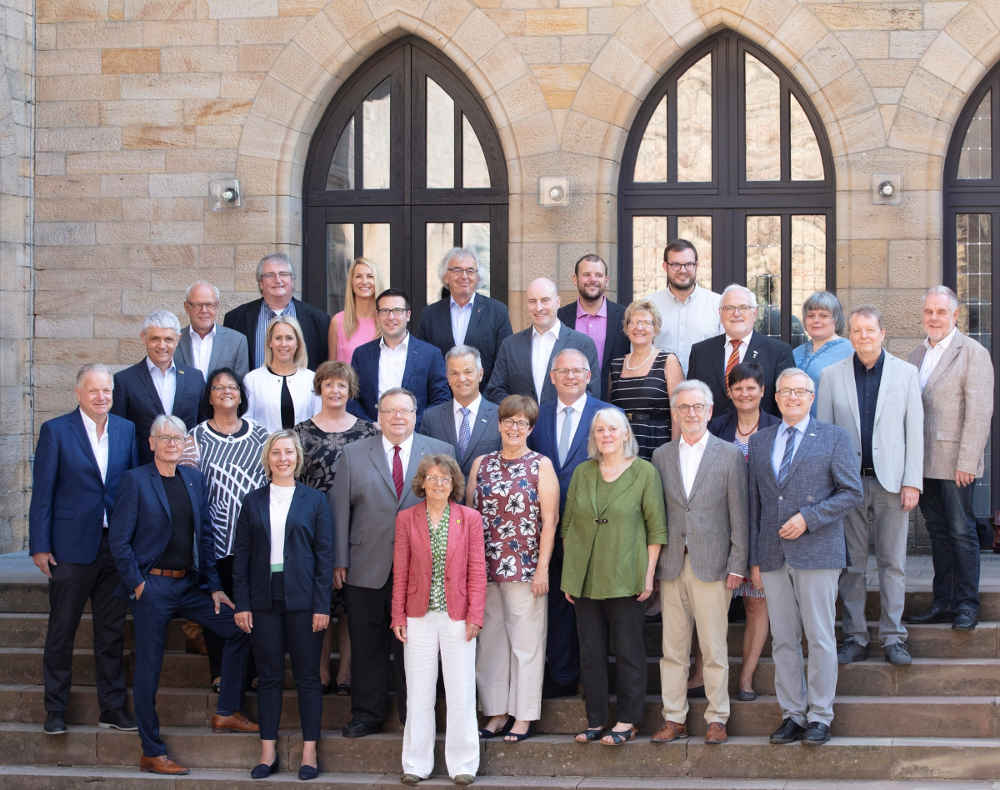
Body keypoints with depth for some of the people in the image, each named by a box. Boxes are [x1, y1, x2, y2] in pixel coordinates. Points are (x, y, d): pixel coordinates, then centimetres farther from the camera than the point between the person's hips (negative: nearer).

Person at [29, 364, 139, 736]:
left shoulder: (127, 430, 7)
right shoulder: (55, 430, -3)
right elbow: (42, 492, -4)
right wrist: (40, 545, -8)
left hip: (116, 547, 3)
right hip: (71, 547, -3)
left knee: (112, 631, 9)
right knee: (61, 631, 5)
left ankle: (113, 708, 18)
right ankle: (55, 711, 16)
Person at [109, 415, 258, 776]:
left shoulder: (194, 478, 9)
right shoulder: (135, 480, -7)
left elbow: (204, 535, 11)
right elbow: (119, 540, -9)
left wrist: (214, 586, 7)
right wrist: (137, 584, -12)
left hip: (190, 583, 6)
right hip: (152, 586, -6)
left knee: (239, 627, 4)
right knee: (149, 669, -1)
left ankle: (226, 713, 15)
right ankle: (152, 753, 9)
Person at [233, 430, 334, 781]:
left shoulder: (314, 500, 4)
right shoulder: (253, 501, 8)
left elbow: (325, 555, 1)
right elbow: (241, 554, 8)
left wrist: (322, 605, -6)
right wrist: (242, 604, 0)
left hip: (302, 599, -2)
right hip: (264, 600, 2)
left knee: (307, 675, 2)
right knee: (269, 675, 6)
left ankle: (309, 752, 9)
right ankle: (268, 752, 13)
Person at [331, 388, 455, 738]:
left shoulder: (440, 453, 6)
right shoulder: (353, 454, 7)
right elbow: (339, 509, 4)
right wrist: (339, 561, -2)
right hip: (367, 570, 1)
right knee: (366, 646, 6)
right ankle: (367, 714, 17)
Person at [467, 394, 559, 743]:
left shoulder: (541, 465, 0)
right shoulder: (481, 464, 10)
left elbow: (550, 520, -4)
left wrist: (542, 569, -10)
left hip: (525, 568, -4)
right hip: (484, 567, 4)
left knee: (526, 642, 0)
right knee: (490, 639, 7)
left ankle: (523, 716, 8)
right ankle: (497, 712, 16)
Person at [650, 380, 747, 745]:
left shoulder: (729, 455, 2)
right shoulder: (661, 456, 11)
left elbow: (739, 515, 0)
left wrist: (737, 565, -5)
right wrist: (652, 564, 4)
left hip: (711, 564, -3)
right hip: (671, 565, 3)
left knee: (714, 649, 0)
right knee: (672, 648, 6)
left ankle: (717, 719, 9)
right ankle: (674, 719, 13)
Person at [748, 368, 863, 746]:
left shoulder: (834, 438, 3)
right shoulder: (759, 441, 14)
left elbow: (852, 491, -2)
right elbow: (754, 502, 14)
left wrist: (808, 518, -12)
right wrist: (754, 556, 8)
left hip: (816, 552, -4)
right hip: (773, 556, 4)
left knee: (820, 638, -1)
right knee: (783, 640, 6)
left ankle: (819, 717, 7)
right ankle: (792, 715, 14)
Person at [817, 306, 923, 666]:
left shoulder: (905, 373, 5)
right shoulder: (832, 376, 6)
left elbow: (914, 430, 3)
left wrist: (912, 482, -4)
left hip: (891, 482, 0)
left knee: (893, 563, 3)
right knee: (851, 564, 4)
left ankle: (893, 638, 11)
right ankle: (854, 638, 12)